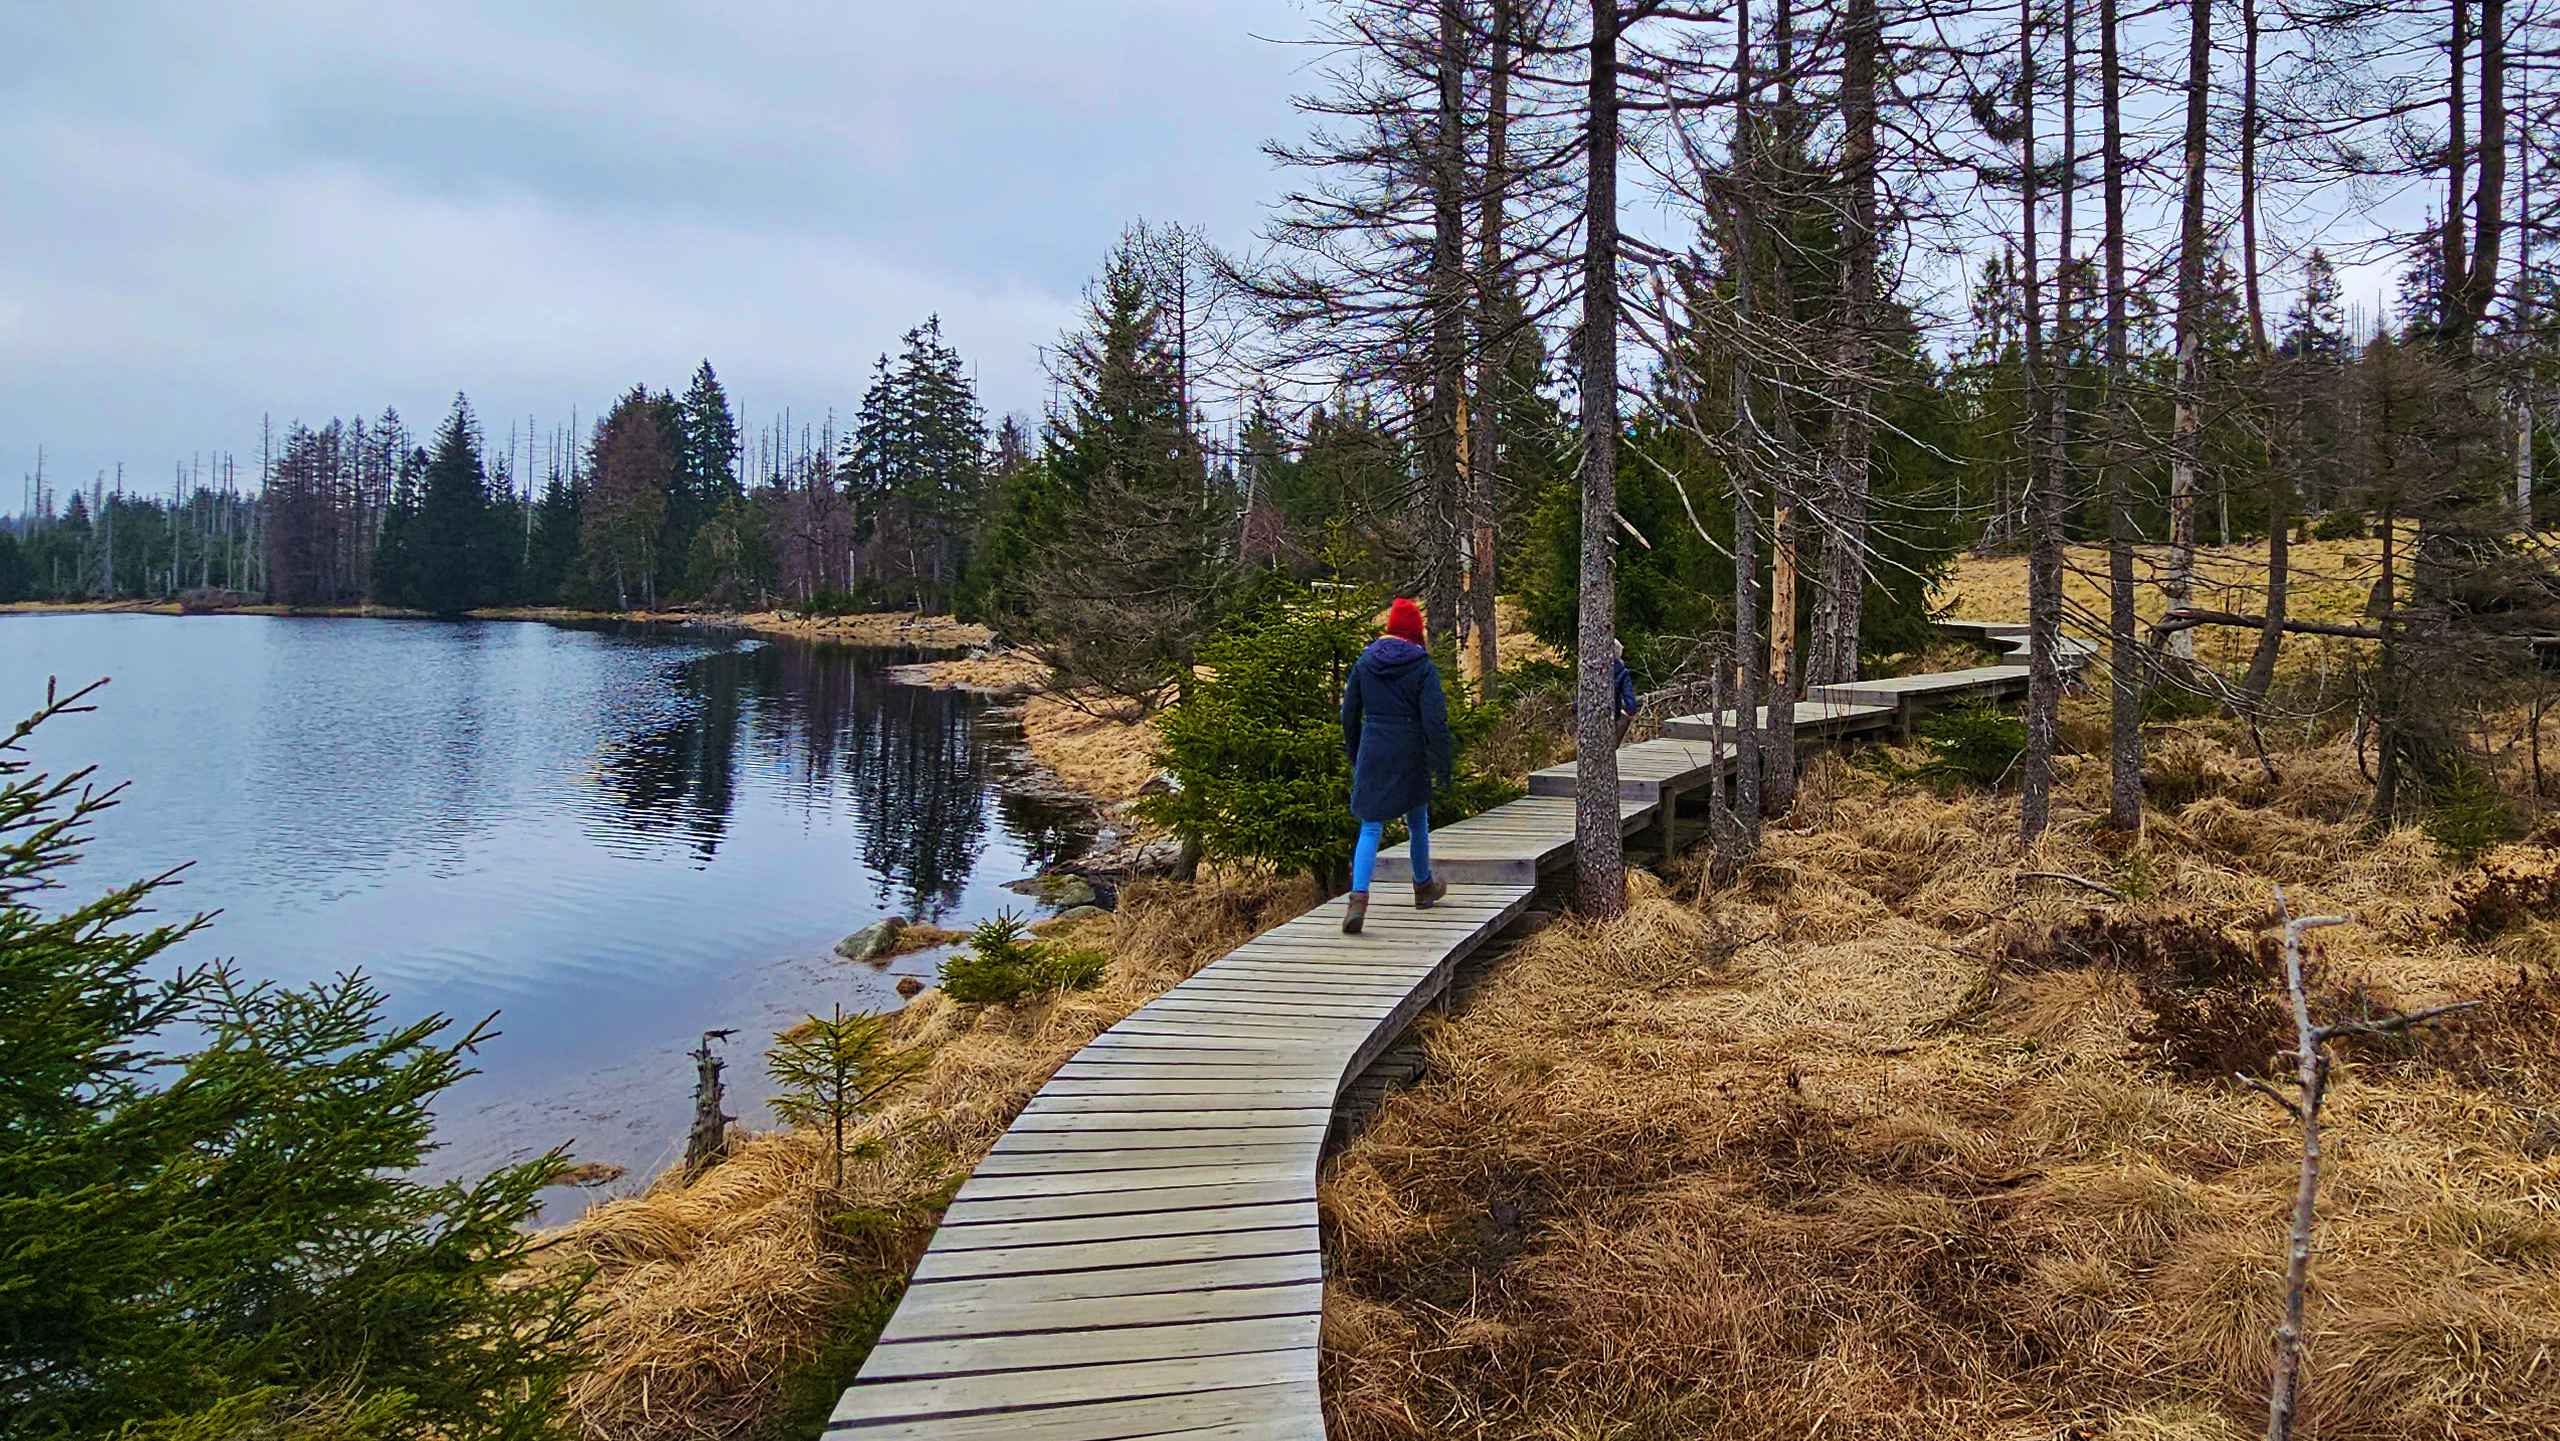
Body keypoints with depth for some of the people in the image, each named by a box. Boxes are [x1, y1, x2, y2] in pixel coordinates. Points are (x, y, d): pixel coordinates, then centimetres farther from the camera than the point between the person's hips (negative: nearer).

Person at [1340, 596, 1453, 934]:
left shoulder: (1365, 661, 2)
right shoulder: (1423, 667, -8)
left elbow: (1349, 712, 8)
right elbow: (1434, 720, -12)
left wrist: (1354, 755, 19)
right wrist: (1443, 764, -6)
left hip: (1372, 754, 2)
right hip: (1411, 757, -2)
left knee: (1370, 828, 1)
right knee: (1417, 823, 19)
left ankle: (1358, 895, -19)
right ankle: (1423, 887, 37)